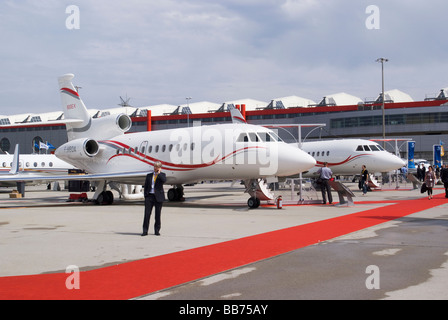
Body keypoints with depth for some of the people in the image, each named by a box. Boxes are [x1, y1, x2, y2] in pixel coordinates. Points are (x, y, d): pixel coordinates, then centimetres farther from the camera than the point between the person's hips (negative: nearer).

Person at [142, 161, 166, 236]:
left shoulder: (162, 175, 7)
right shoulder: (149, 175, 13)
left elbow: (164, 180, -17)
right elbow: (145, 187, 13)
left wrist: (159, 173, -10)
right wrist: (145, 195, 3)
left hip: (158, 197, -1)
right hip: (149, 196, 1)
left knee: (158, 215, 3)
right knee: (147, 214, -4)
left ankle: (157, 230, 13)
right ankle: (145, 231, -1)